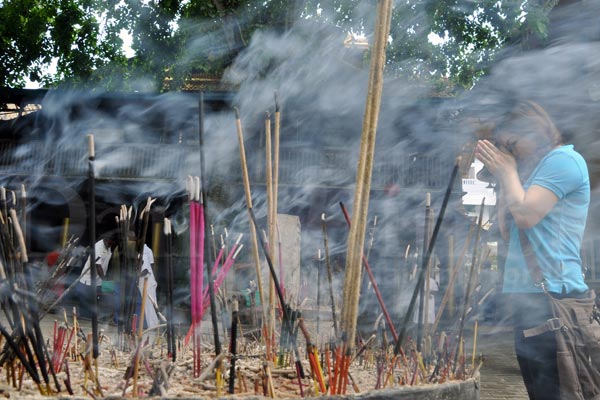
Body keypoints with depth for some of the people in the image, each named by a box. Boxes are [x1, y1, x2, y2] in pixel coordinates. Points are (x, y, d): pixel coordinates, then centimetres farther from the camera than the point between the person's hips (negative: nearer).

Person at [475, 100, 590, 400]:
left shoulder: (563, 159, -6)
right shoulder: (534, 169, 21)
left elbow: (525, 216, -16)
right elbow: (507, 230, 17)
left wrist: (508, 171, -2)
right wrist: (503, 178, 12)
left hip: (551, 293, -9)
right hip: (528, 293, 9)